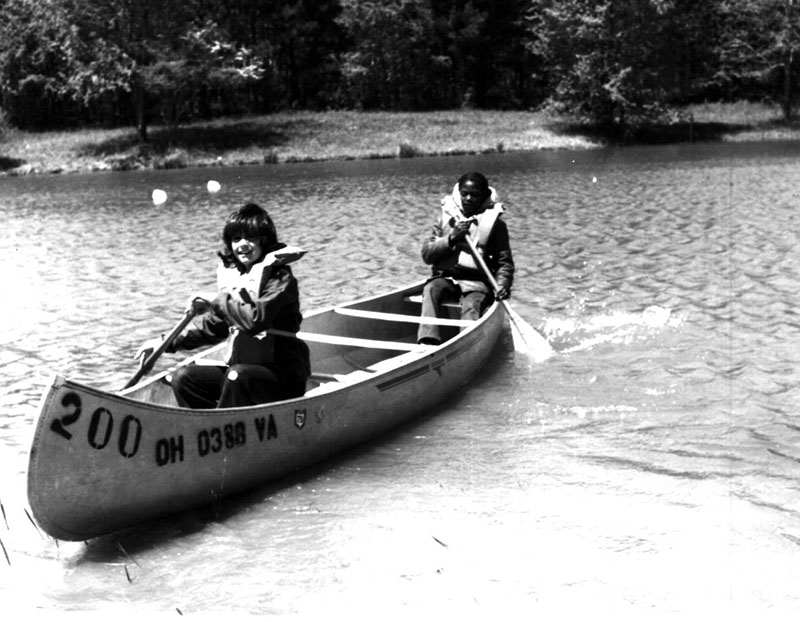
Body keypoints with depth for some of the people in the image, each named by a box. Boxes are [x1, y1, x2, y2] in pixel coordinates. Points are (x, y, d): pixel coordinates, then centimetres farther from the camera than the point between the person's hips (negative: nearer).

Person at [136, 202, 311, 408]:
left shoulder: (279, 278, -13)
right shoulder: (231, 273, 8)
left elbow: (255, 320, -30)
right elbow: (215, 325, 17)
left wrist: (217, 299, -20)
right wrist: (169, 342, 10)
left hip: (284, 376, -7)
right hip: (240, 367, 7)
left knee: (237, 374, -35)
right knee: (184, 377, -8)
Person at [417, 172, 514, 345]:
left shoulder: (495, 223, 8)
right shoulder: (446, 217, 13)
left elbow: (505, 262, 8)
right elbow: (426, 254, 6)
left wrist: (502, 284, -12)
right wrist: (451, 238, -9)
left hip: (477, 281, -1)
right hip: (444, 277, 2)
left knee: (472, 306, -33)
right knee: (430, 289, -32)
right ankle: (428, 341, -47)